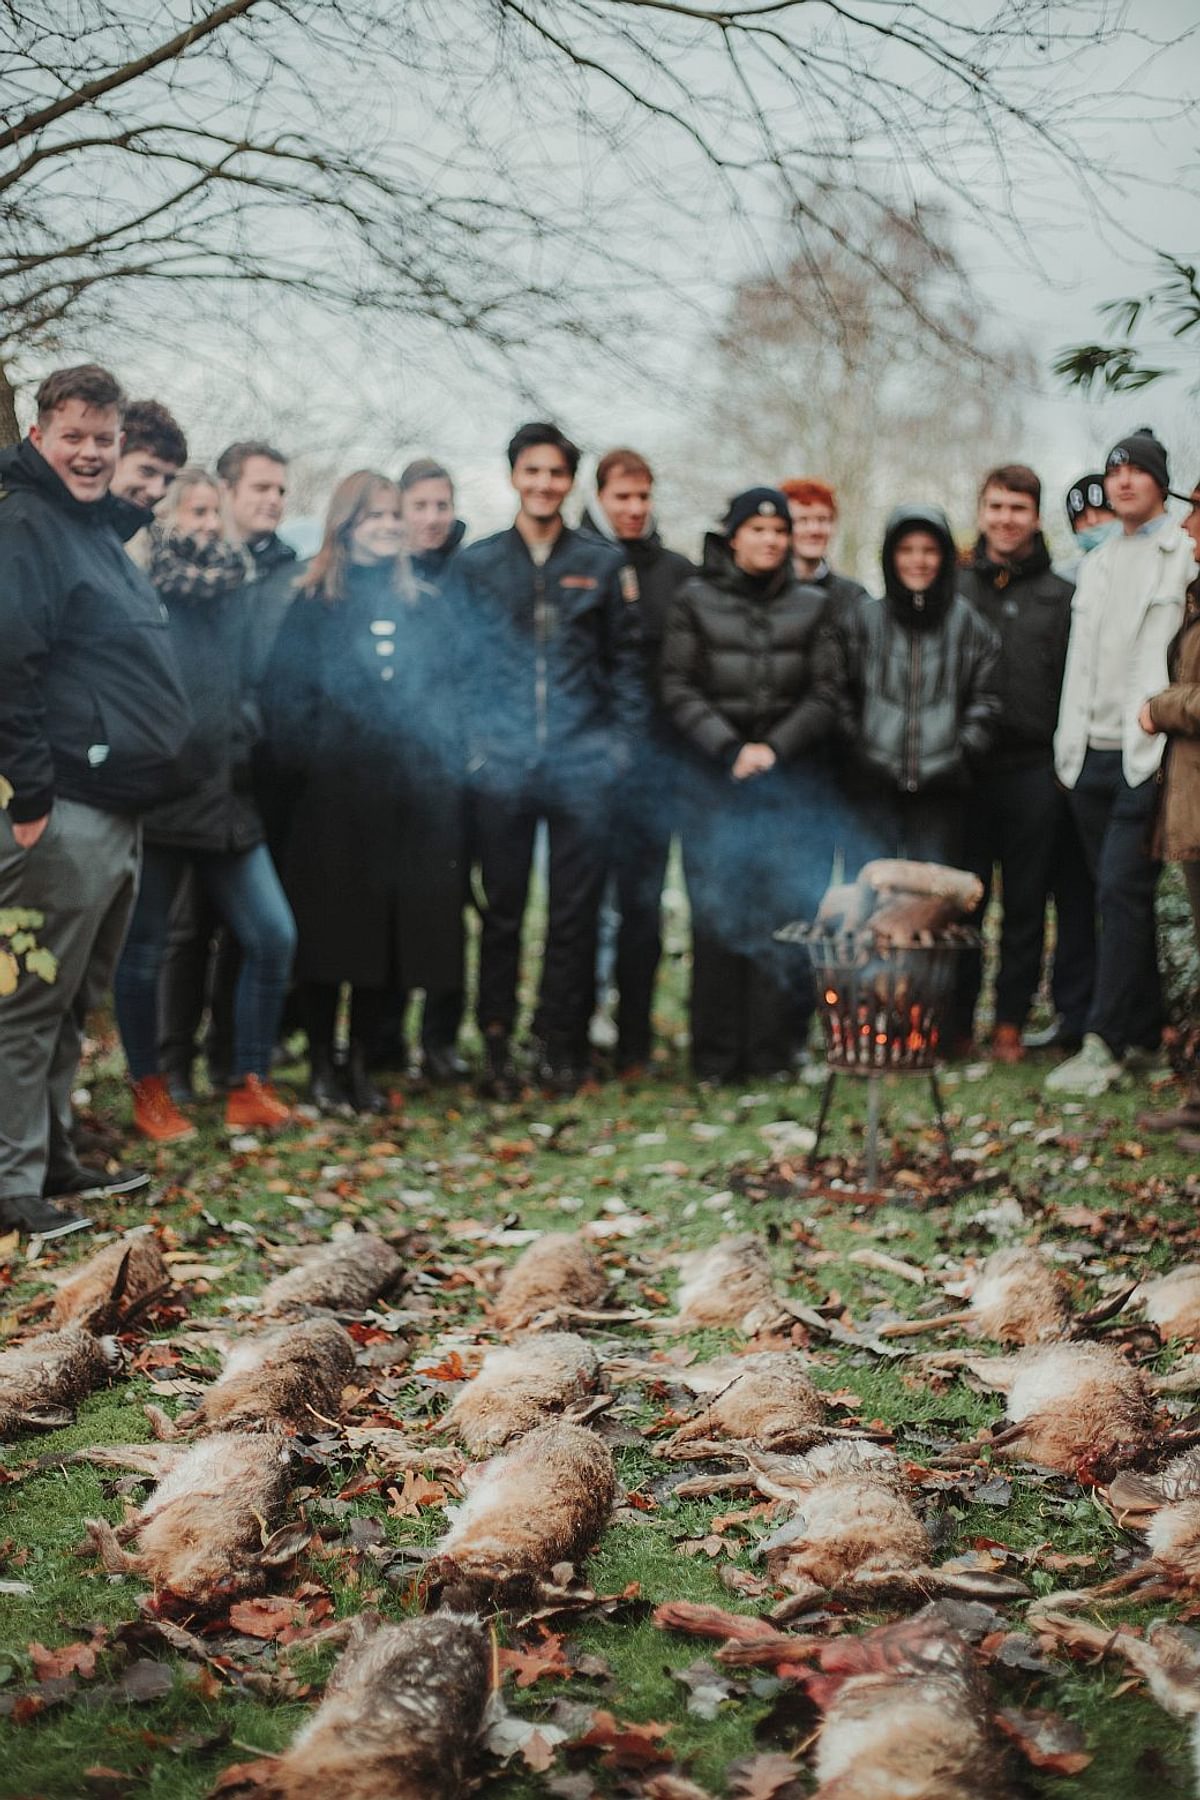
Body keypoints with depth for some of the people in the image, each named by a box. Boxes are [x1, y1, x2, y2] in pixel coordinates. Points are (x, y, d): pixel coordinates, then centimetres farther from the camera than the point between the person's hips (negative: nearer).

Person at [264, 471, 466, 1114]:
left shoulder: (424, 607, 14)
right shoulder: (313, 605, 3)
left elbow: (447, 694, 13)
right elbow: (285, 697, -2)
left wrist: (445, 766, 2)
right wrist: (308, 762, -10)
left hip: (412, 796, 3)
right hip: (333, 795, -3)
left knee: (386, 933, 5)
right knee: (328, 930, 0)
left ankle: (361, 1065, 15)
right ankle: (321, 1065, 10)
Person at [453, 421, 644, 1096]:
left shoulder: (605, 565, 9)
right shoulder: (476, 565, 9)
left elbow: (627, 662, 9)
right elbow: (459, 660, 9)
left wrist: (623, 744, 1)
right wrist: (469, 743, 0)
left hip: (583, 765, 0)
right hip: (502, 766, 0)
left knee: (575, 914, 3)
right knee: (502, 910, 4)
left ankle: (563, 1046, 12)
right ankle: (498, 1046, 12)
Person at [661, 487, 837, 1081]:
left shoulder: (811, 606, 10)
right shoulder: (695, 601, 6)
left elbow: (823, 696, 6)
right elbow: (678, 689, 2)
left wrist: (774, 748, -8)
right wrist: (728, 748, -10)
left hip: (788, 779, 1)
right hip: (714, 778, -1)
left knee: (781, 911, -3)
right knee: (717, 914, -3)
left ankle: (770, 1049, 5)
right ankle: (716, 1054, 4)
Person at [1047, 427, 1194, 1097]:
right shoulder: (1096, 563, 21)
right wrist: (1069, 742, 15)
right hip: (1092, 755, 6)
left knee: (1122, 892, -12)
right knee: (1121, 896, 9)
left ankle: (1104, 1045, -12)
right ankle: (1145, 1030, 17)